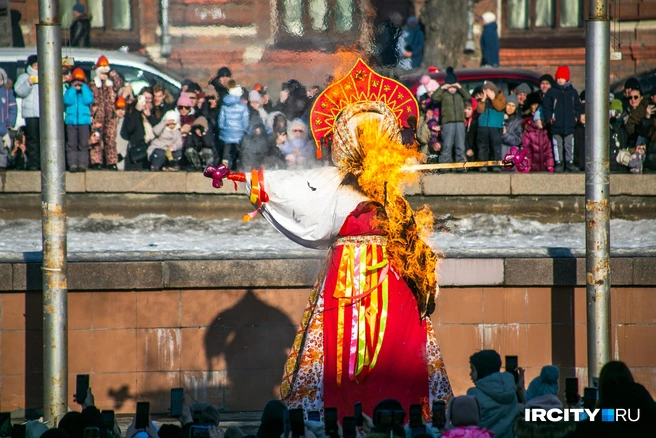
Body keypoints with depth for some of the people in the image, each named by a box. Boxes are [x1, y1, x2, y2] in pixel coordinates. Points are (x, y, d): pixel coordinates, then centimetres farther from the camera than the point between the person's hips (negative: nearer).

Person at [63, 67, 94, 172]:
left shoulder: (86, 91, 11)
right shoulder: (69, 92, 11)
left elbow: (88, 100, -8)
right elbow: (68, 101, -9)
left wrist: (83, 87, -3)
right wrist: (73, 89, -4)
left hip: (84, 121, 0)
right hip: (71, 121, 0)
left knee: (83, 144, -2)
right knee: (71, 144, -3)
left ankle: (82, 164, -2)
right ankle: (72, 164, -4)